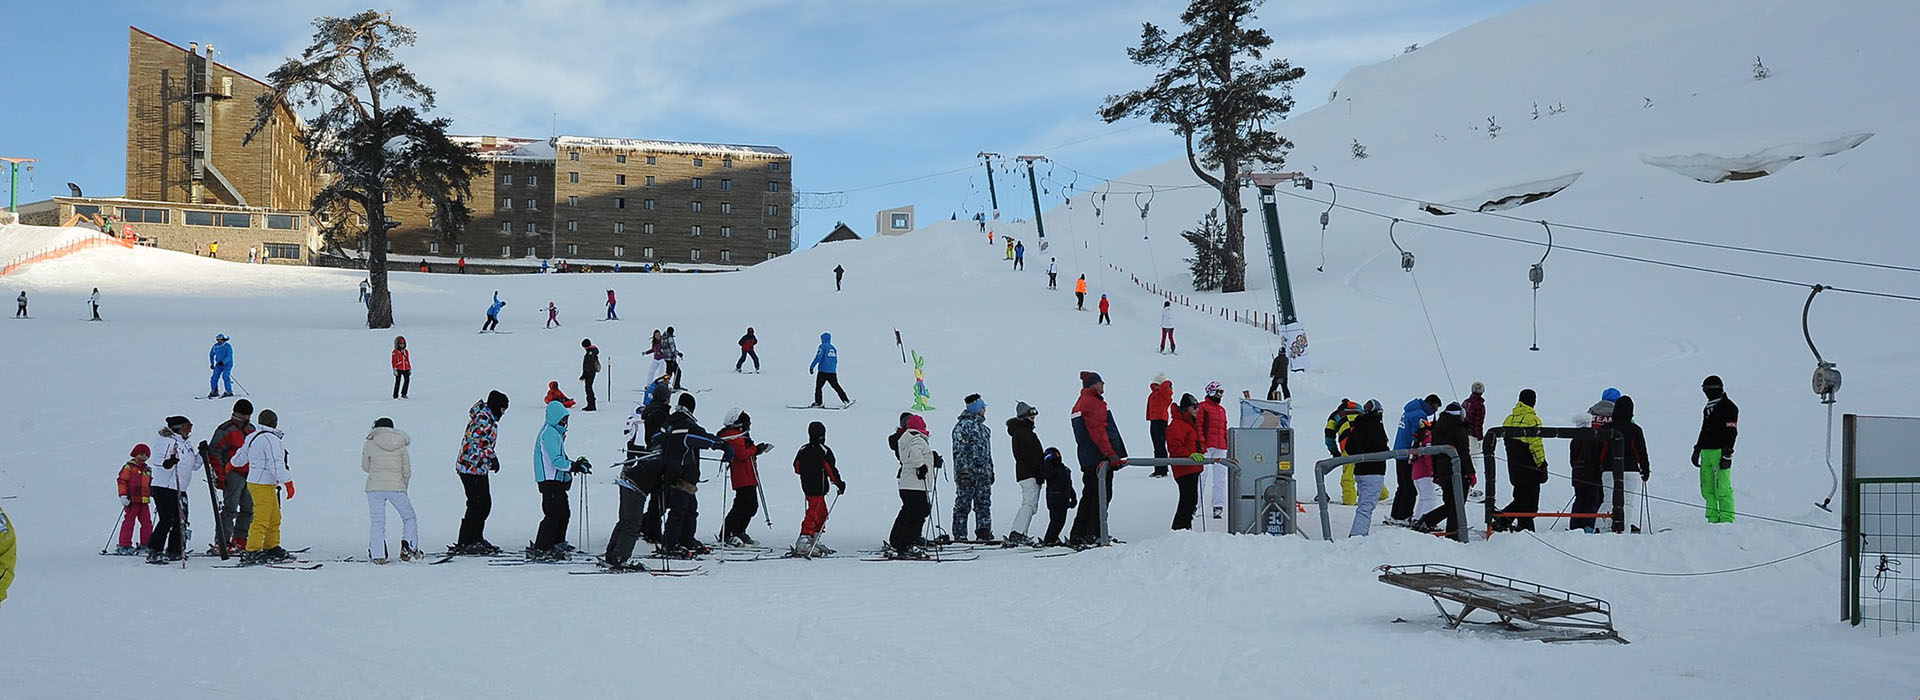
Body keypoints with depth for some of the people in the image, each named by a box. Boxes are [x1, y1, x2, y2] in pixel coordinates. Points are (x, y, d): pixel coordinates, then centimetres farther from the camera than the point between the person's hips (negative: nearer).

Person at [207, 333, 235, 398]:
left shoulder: (227, 346, -14)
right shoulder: (215, 346, 4)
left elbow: (229, 356, -23)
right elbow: (211, 354, 20)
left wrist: (223, 362, -36)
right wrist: (212, 363, 20)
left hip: (227, 364, -6)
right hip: (218, 364, 6)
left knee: (225, 376, -20)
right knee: (214, 377, -4)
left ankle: (229, 392, -14)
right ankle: (214, 392, 6)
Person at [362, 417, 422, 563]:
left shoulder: (369, 445, 2)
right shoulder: (401, 446, 5)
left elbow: (365, 466, 13)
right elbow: (407, 471, 8)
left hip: (374, 487, 0)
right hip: (396, 486, 0)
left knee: (377, 522, 5)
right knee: (409, 518, 15)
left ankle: (377, 555, -5)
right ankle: (408, 549, 2)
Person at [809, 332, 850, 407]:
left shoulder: (823, 346, -7)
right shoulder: (833, 348, 14)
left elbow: (818, 357, -16)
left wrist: (811, 367, -13)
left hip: (823, 371, -6)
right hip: (833, 372, 6)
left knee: (818, 387, 2)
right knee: (836, 386, 13)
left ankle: (818, 403, -1)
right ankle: (846, 400, 9)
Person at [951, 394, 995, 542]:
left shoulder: (982, 427, 19)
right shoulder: (963, 425, -9)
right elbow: (959, 451, -15)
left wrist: (991, 470, 23)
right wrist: (963, 471, -21)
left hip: (983, 473, 9)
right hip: (968, 473, -9)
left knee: (984, 504, 7)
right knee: (963, 505, -3)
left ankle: (983, 533, 11)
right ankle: (960, 535, 1)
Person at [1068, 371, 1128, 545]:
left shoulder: (1080, 404, 20)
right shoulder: (1093, 402, -12)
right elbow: (1098, 432, -21)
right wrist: (1112, 455, -23)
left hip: (1087, 459, 10)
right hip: (1100, 458, -10)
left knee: (1089, 495, 13)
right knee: (1102, 496, -7)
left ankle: (1078, 534, 13)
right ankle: (1093, 534, -11)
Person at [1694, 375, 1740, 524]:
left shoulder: (1728, 407, -6)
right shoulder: (1708, 408, 20)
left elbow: (1731, 433, -12)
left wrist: (1727, 455, -17)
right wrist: (1697, 450, 26)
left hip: (1720, 452, -8)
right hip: (1706, 452, 9)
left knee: (1722, 488, -9)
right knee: (1707, 489, 6)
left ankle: (1727, 520, -7)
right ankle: (1713, 519, 11)